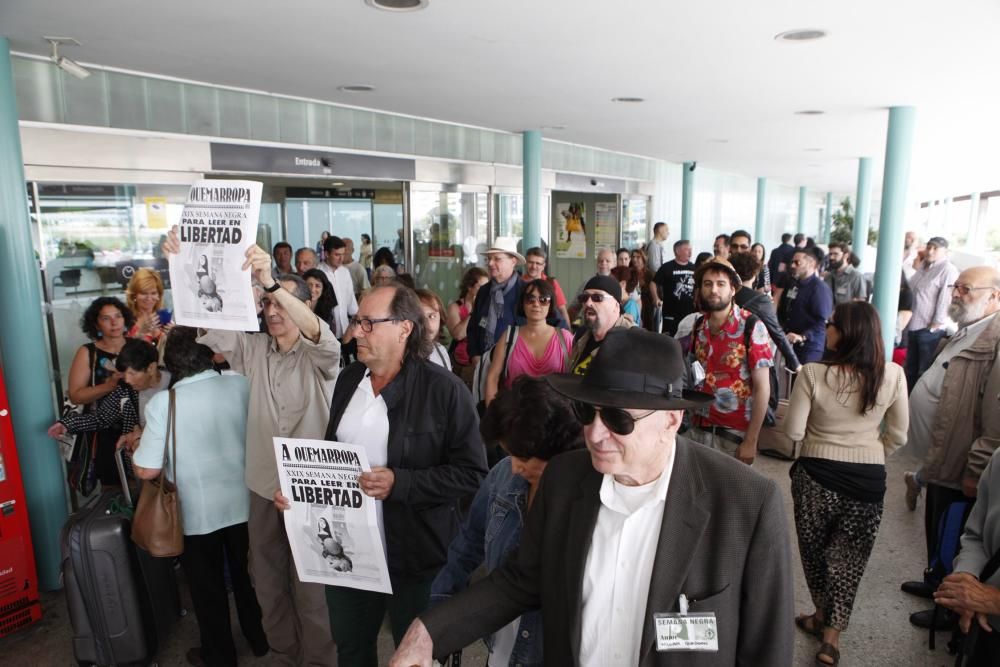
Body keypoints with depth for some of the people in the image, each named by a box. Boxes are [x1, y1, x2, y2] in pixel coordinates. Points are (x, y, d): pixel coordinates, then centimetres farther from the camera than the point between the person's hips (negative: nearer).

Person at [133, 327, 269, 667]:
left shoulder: (162, 403, -18)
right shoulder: (241, 385, -10)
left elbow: (147, 470, -14)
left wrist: (137, 445, 5)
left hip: (198, 512, -3)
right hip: (242, 503, 3)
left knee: (208, 587, 18)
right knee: (247, 575, 23)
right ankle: (260, 639, 40)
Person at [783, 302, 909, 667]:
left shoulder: (813, 373, -17)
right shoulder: (893, 375, -9)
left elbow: (793, 431, -11)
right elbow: (898, 436, 1)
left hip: (816, 474, -2)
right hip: (869, 480, 2)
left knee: (815, 550, 21)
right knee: (848, 556, 17)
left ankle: (823, 616, 39)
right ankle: (832, 631, 20)